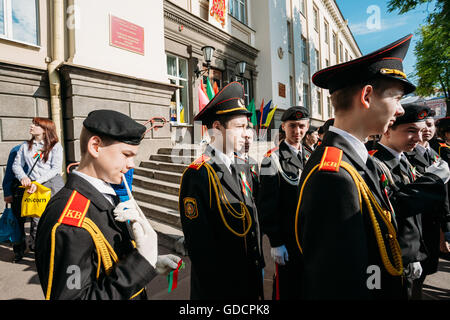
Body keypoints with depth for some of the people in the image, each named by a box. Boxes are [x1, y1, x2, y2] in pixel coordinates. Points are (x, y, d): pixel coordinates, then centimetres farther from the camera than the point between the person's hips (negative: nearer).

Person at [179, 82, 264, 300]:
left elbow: (252, 223, 8)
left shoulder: (242, 170, 3)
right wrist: (215, 290, -14)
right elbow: (198, 245, -20)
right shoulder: (196, 176, -21)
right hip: (217, 288, -7)